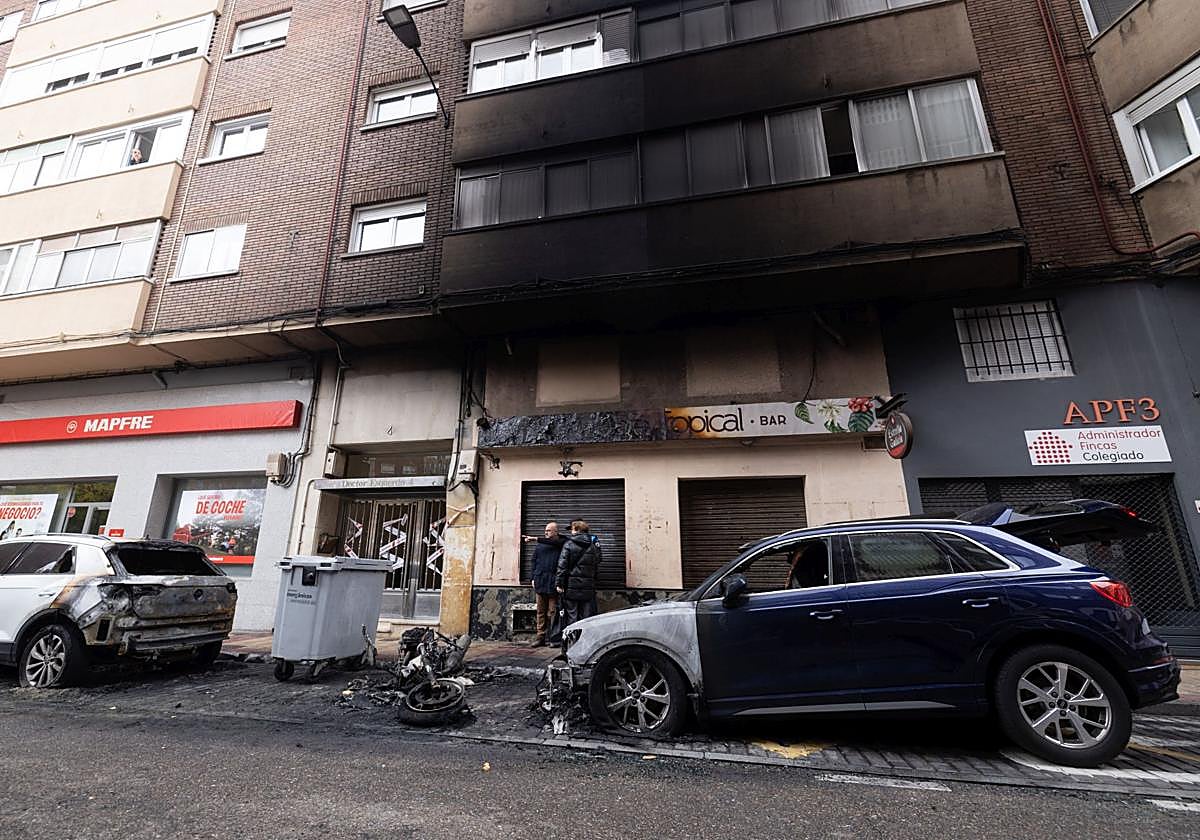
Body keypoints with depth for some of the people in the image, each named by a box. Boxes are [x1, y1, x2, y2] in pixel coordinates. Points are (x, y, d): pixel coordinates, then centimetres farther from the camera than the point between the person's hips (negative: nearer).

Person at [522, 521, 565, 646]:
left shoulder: (562, 543, 0)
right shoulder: (540, 544, 11)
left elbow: (552, 542, -21)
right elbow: (534, 561, 15)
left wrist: (536, 539, -19)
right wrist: (533, 578, 9)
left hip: (553, 583, -3)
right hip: (540, 582, 3)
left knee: (552, 612, 0)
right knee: (541, 611, 7)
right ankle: (540, 636, 14)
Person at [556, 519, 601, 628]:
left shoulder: (568, 544, -4)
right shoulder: (593, 545, 6)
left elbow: (562, 565, -9)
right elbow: (597, 564, 9)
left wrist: (559, 583, -6)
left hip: (571, 586, -3)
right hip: (588, 587, 3)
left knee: (571, 616, 4)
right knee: (587, 616, 9)